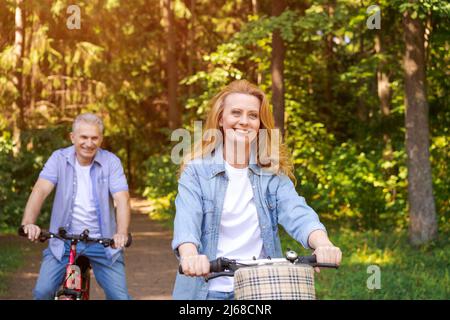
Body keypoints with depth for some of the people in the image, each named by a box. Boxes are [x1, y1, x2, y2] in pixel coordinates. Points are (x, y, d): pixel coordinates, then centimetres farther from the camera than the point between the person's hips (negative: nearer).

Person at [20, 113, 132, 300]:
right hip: (63, 241, 0)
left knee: (120, 296, -4)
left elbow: (122, 199, -16)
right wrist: (28, 223, -33)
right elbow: (40, 190, -15)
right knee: (42, 292, -11)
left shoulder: (111, 162, -5)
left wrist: (122, 233, -34)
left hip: (102, 242, 0)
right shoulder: (59, 159, -3)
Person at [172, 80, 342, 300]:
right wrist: (190, 255, -40)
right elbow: (187, 220, -18)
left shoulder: (273, 172, 5)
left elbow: (297, 213, -12)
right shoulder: (197, 170, -2)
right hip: (207, 290, -2)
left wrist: (322, 243, -34)